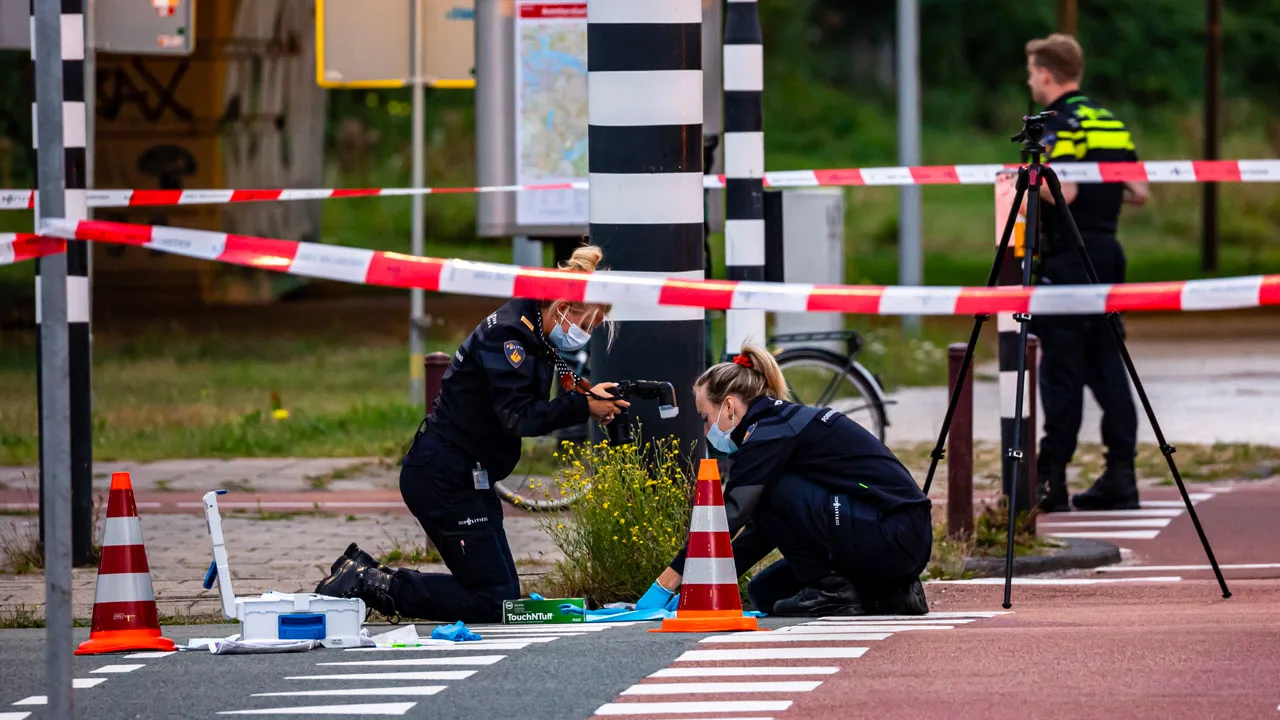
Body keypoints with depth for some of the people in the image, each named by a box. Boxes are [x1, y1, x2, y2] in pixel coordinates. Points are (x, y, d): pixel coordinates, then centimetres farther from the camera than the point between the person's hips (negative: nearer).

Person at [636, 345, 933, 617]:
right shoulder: (790, 422, 19)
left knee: (770, 491, -13)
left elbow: (728, 516, -15)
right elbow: (760, 530, 22)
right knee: (765, 592, 12)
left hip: (890, 536, -10)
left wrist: (665, 586, -12)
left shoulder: (771, 432, -11)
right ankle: (890, 595, 8)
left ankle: (831, 590, -7)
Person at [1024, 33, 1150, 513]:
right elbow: (1139, 193, 12)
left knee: (1062, 366, -5)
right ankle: (1121, 476, 8)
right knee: (1107, 362, 10)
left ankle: (1051, 478, -4)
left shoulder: (1060, 126, -12)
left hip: (1068, 255, -8)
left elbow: (1064, 191, -24)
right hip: (1108, 252, 8)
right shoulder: (1112, 123, 13)